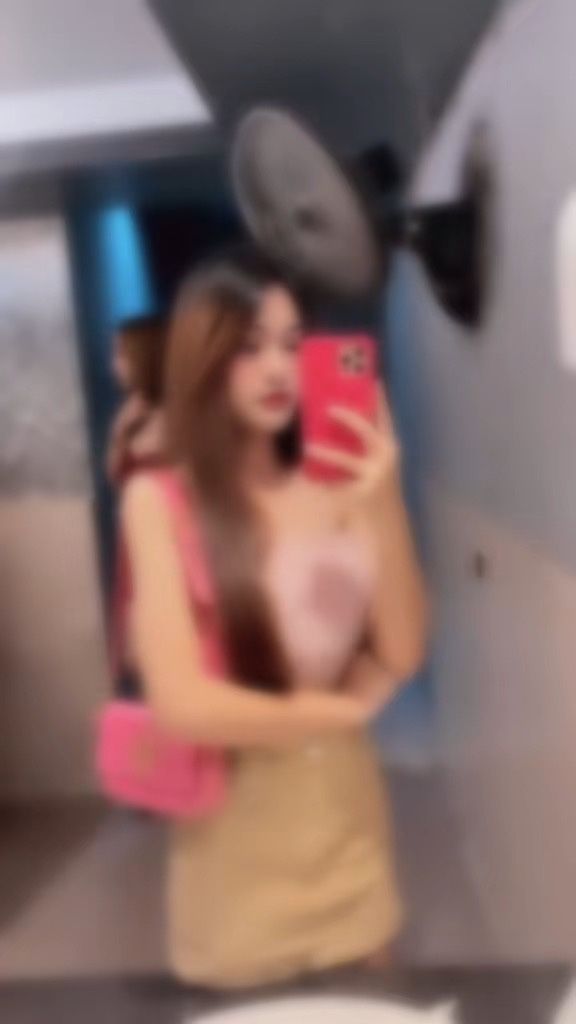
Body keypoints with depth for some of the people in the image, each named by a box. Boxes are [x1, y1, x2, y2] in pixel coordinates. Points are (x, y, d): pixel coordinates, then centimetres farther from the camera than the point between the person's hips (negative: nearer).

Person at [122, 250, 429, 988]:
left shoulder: (334, 487, -5)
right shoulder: (161, 499, -15)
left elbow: (402, 656, -9)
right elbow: (183, 705, -21)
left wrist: (386, 508, -23)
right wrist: (342, 709, -8)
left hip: (348, 814, 3)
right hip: (238, 833, -3)